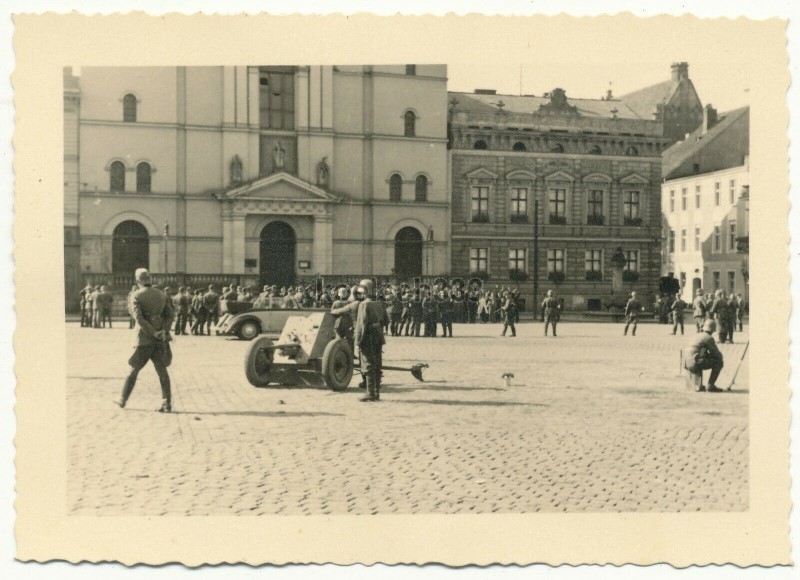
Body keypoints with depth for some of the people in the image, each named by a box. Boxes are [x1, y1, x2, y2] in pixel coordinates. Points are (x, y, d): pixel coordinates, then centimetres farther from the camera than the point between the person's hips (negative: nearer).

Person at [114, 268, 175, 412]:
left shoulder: (136, 296, -6)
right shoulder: (162, 295, 9)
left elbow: (139, 318, -17)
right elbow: (170, 315, 1)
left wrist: (154, 333, -15)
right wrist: (164, 331, -9)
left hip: (144, 337, -3)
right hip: (160, 338, 3)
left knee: (134, 369, 11)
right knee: (162, 370, 4)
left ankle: (123, 400, 23)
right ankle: (167, 404, -2)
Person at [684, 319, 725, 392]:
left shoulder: (699, 336, 19)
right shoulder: (709, 338, -6)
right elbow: (716, 353, -2)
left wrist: (719, 356, 24)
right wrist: (721, 358, 19)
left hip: (688, 364, 9)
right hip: (696, 364, -9)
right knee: (719, 362, -1)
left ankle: (699, 386, 32)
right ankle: (711, 386, -3)